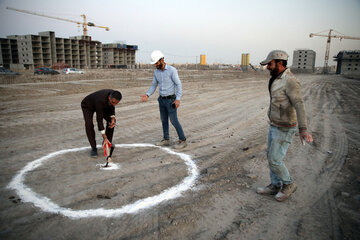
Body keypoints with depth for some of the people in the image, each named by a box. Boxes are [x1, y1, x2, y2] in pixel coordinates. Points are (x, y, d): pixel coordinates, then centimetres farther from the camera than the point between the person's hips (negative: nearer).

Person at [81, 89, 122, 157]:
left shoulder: (114, 96, -26)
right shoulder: (101, 100, -44)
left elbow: (112, 106, -3)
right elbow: (99, 120, -42)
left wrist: (113, 118, -20)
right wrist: (105, 138, -42)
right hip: (87, 106, -6)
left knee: (111, 121, -11)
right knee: (89, 124, -27)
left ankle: (108, 142, 7)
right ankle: (93, 147, -13)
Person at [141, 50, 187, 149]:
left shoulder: (172, 70, -15)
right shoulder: (156, 72, 4)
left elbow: (178, 84, -14)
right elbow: (153, 86, 10)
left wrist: (178, 99, -24)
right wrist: (147, 95, -7)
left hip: (171, 100, -7)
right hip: (162, 100, 7)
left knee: (174, 121, -6)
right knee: (164, 120, 12)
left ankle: (183, 141, 6)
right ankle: (166, 140, 25)